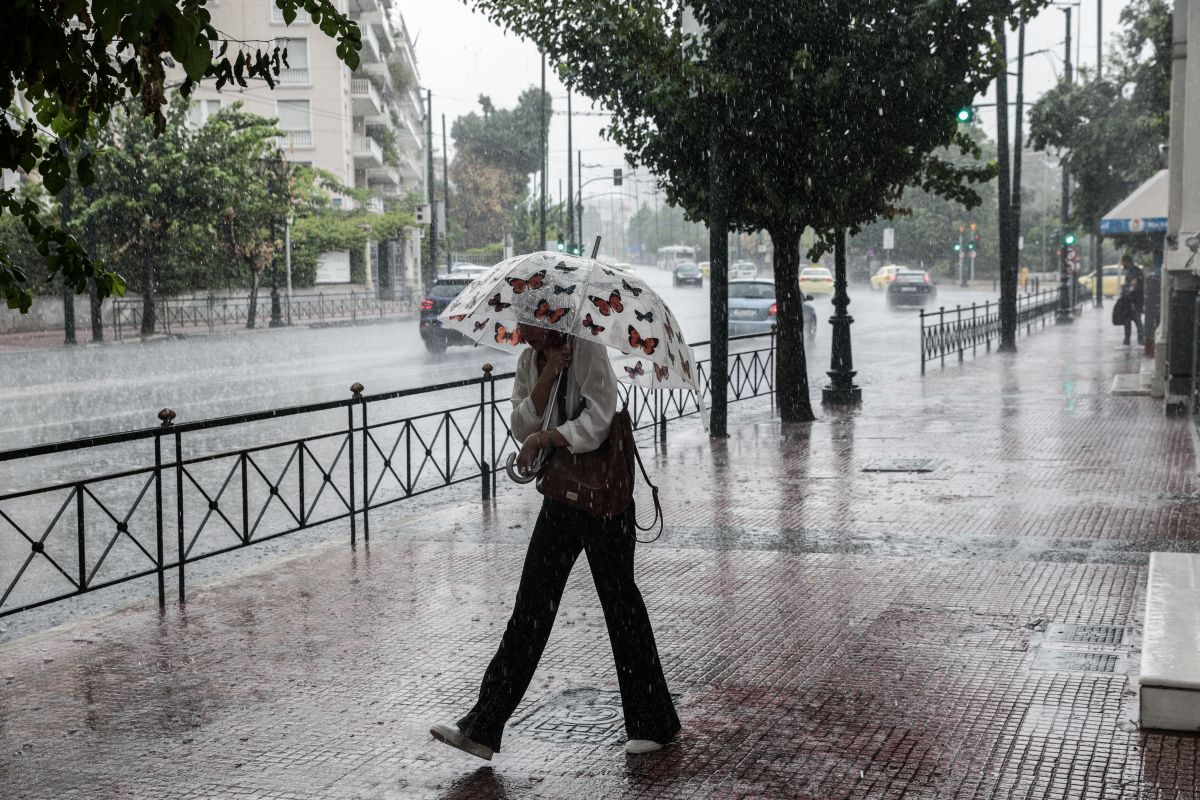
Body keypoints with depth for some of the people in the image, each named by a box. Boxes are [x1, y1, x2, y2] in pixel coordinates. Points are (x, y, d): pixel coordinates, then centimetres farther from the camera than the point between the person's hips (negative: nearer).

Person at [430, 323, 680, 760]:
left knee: (620, 601, 2)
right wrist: (548, 373, -14)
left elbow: (595, 423, -21)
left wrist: (542, 438, -25)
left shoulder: (588, 352, -13)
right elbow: (521, 426, -4)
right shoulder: (529, 361, 7)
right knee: (532, 605, 5)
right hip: (560, 496, 6)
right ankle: (482, 728, 6)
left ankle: (653, 723, 18)